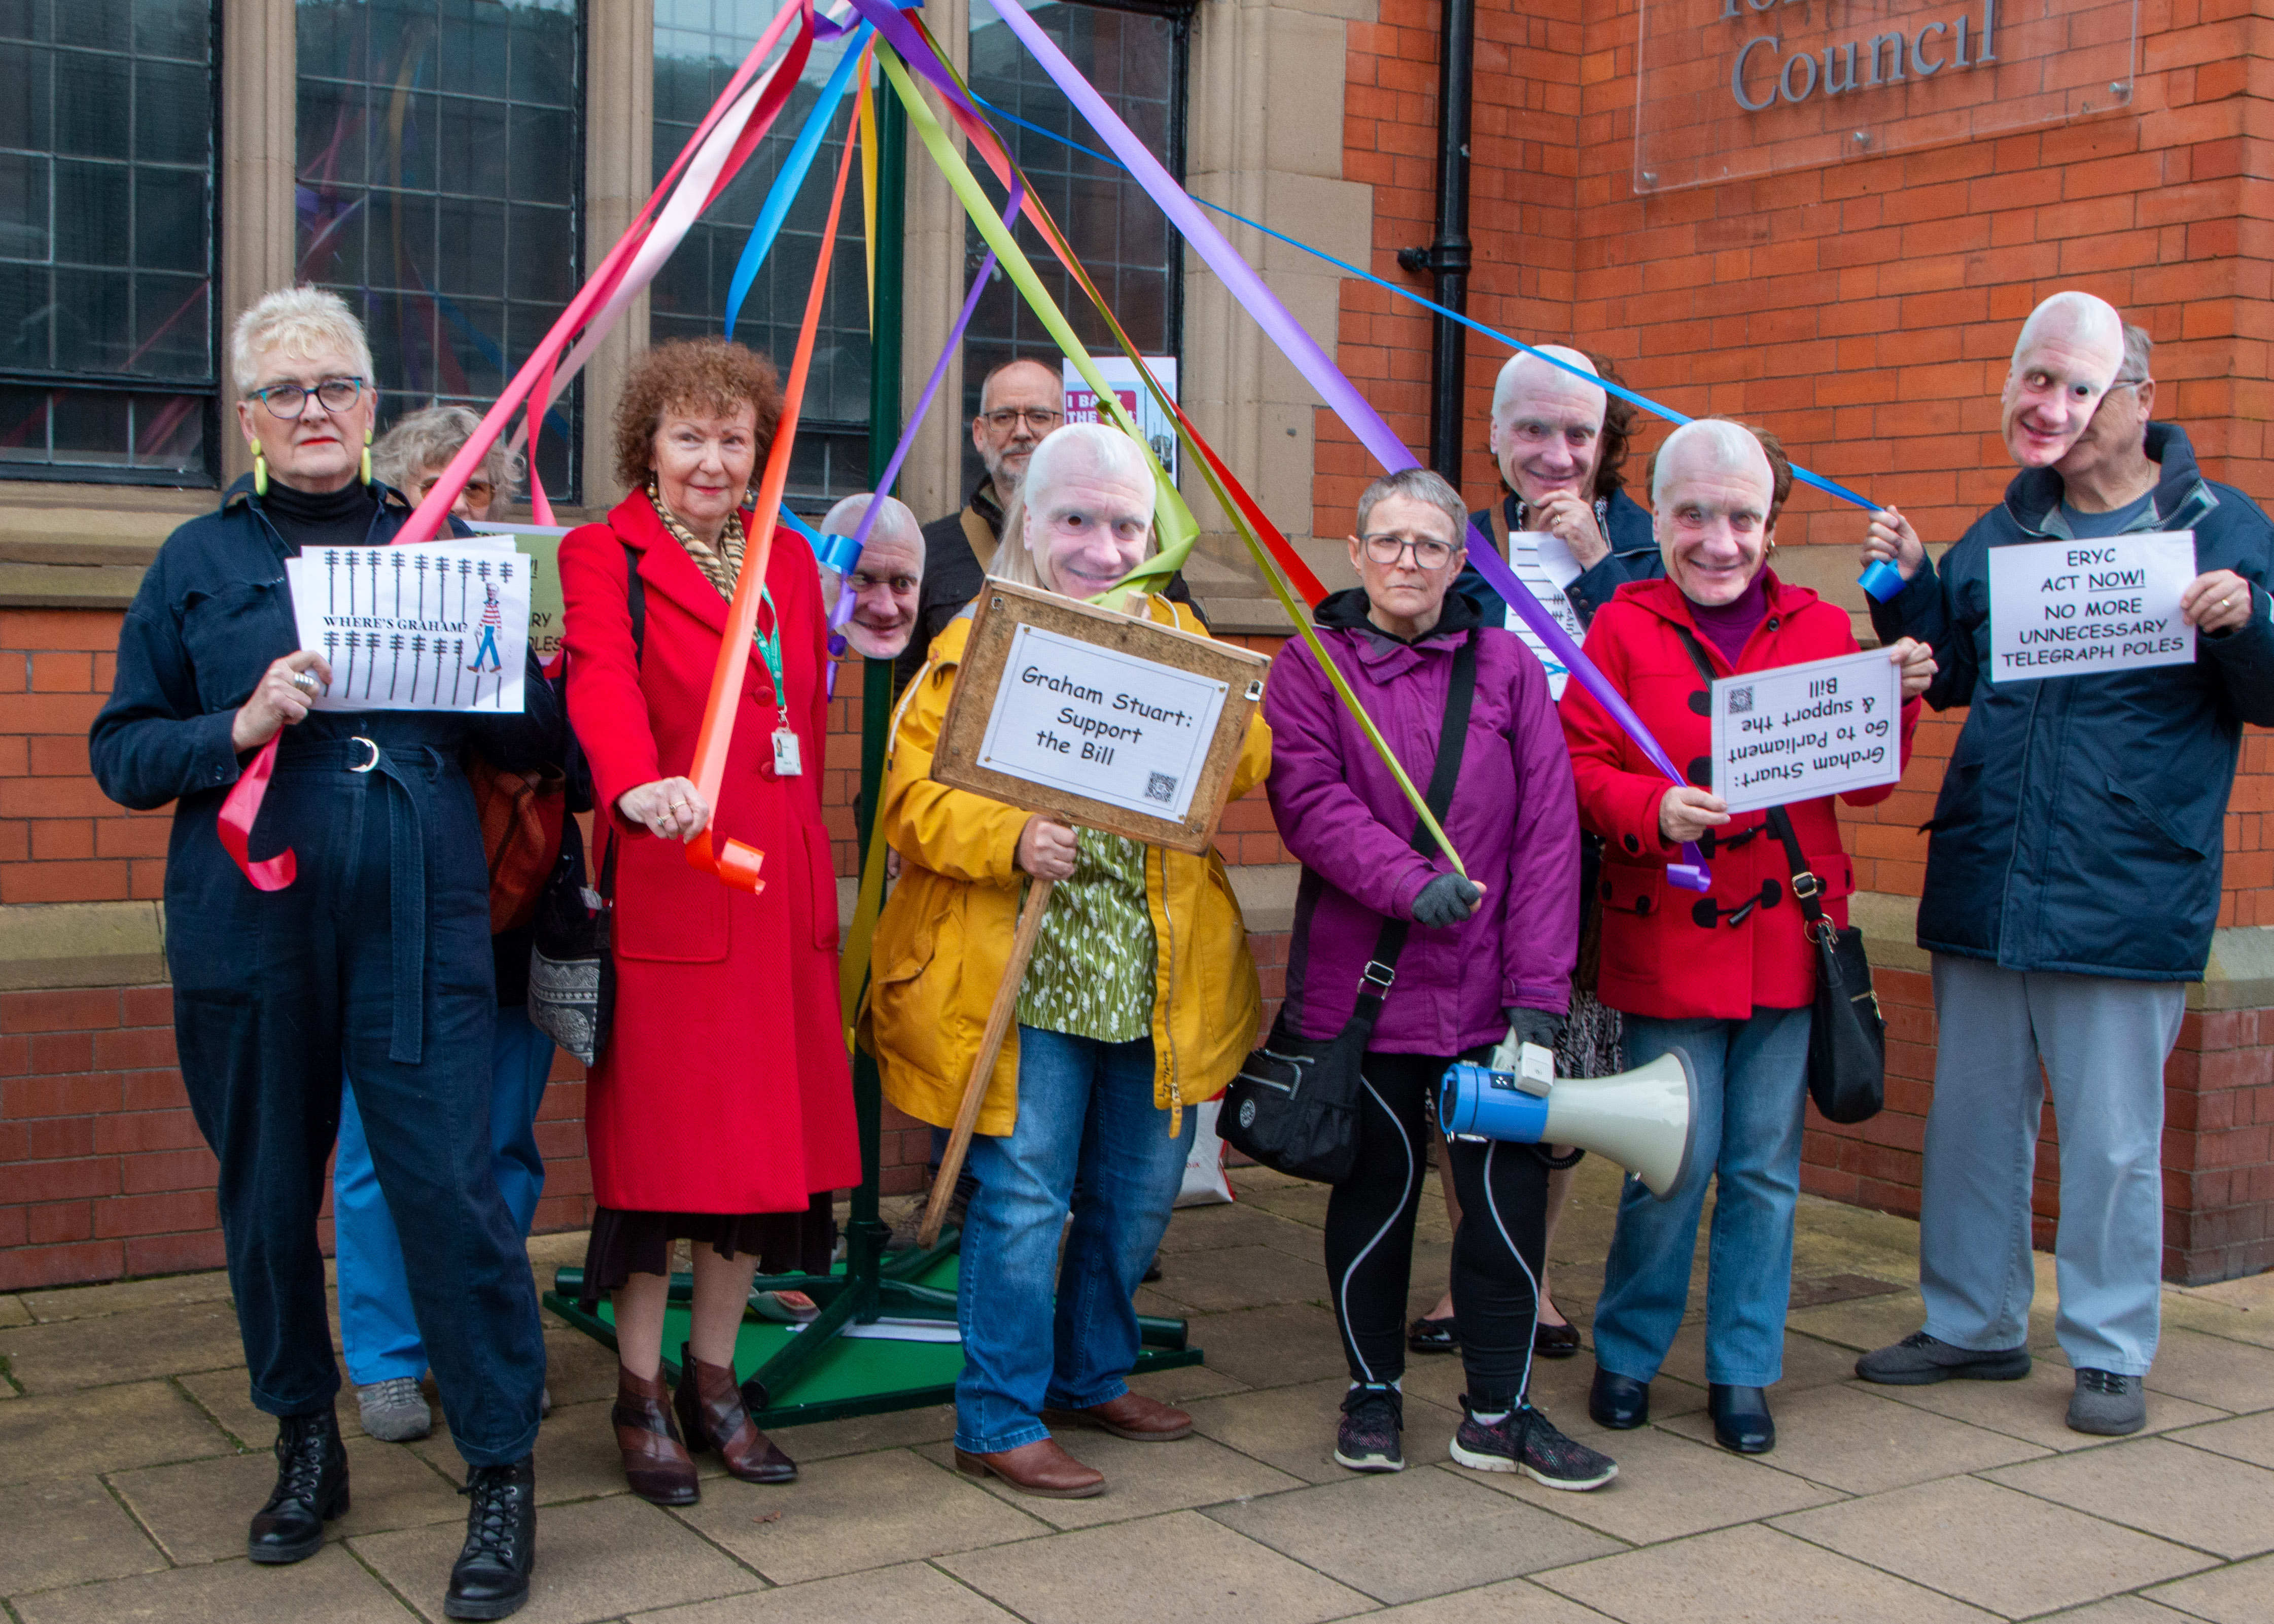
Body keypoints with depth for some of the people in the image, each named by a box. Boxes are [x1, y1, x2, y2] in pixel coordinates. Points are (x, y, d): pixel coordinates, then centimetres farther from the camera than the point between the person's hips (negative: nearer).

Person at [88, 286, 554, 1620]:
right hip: (249, 926, 1)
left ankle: (504, 1475, 4)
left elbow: (540, 737, 12)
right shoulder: (199, 563, 10)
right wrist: (240, 727, -12)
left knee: (454, 1185, -7)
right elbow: (121, 750, 6)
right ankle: (307, 1448, 29)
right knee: (270, 1198, 10)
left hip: (420, 922, -1)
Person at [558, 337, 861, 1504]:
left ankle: (713, 1381, 24)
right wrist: (640, 785, -42)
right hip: (665, 884, -6)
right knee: (661, 1140, -1)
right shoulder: (604, 555, -2)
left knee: (767, 1137, 9)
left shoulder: (790, 560, 17)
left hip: (780, 887, 6)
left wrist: (814, 869, 11)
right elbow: (601, 680, -21)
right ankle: (641, 1396, 15)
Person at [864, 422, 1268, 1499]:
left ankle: (1092, 1378, 35)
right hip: (1022, 980, -5)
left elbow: (1248, 764, -4)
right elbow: (911, 796, -9)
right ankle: (997, 1423, 10)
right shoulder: (978, 641, -2)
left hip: (1158, 980, 5)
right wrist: (1010, 840, -26)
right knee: (1021, 1200, -4)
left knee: (1139, 1192, 15)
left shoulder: (1174, 633, 11)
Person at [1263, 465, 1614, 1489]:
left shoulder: (1508, 668, 5)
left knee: (1507, 1191, 2)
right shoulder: (1309, 667, 2)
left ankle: (1499, 1412, 17)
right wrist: (1411, 882, -26)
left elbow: (1547, 833, 1)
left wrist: (1538, 988, -6)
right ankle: (1373, 1392, 27)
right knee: (1377, 1191, 10)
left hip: (1486, 989, 1)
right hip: (1361, 981, -1)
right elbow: (1309, 802, -12)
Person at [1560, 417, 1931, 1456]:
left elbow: (1865, 785, 11)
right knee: (1676, 1161, -1)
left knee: (1766, 1166, 8)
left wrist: (1896, 704, -6)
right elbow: (1581, 768, -4)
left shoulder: (1821, 629, 9)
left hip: (1788, 938, 3)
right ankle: (1626, 1355, 20)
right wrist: (1651, 811, -22)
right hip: (1667, 940, -3)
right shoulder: (1625, 628, 1)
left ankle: (1742, 1370, 22)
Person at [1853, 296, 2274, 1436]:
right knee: (1972, 1117, 14)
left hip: (2124, 901, -5)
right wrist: (1907, 587, 2)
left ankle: (2110, 1352, 19)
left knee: (2112, 1138, 4)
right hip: (1982, 883, 5)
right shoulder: (2004, 531, 12)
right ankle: (1973, 1321, 29)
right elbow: (1946, 672, 17)